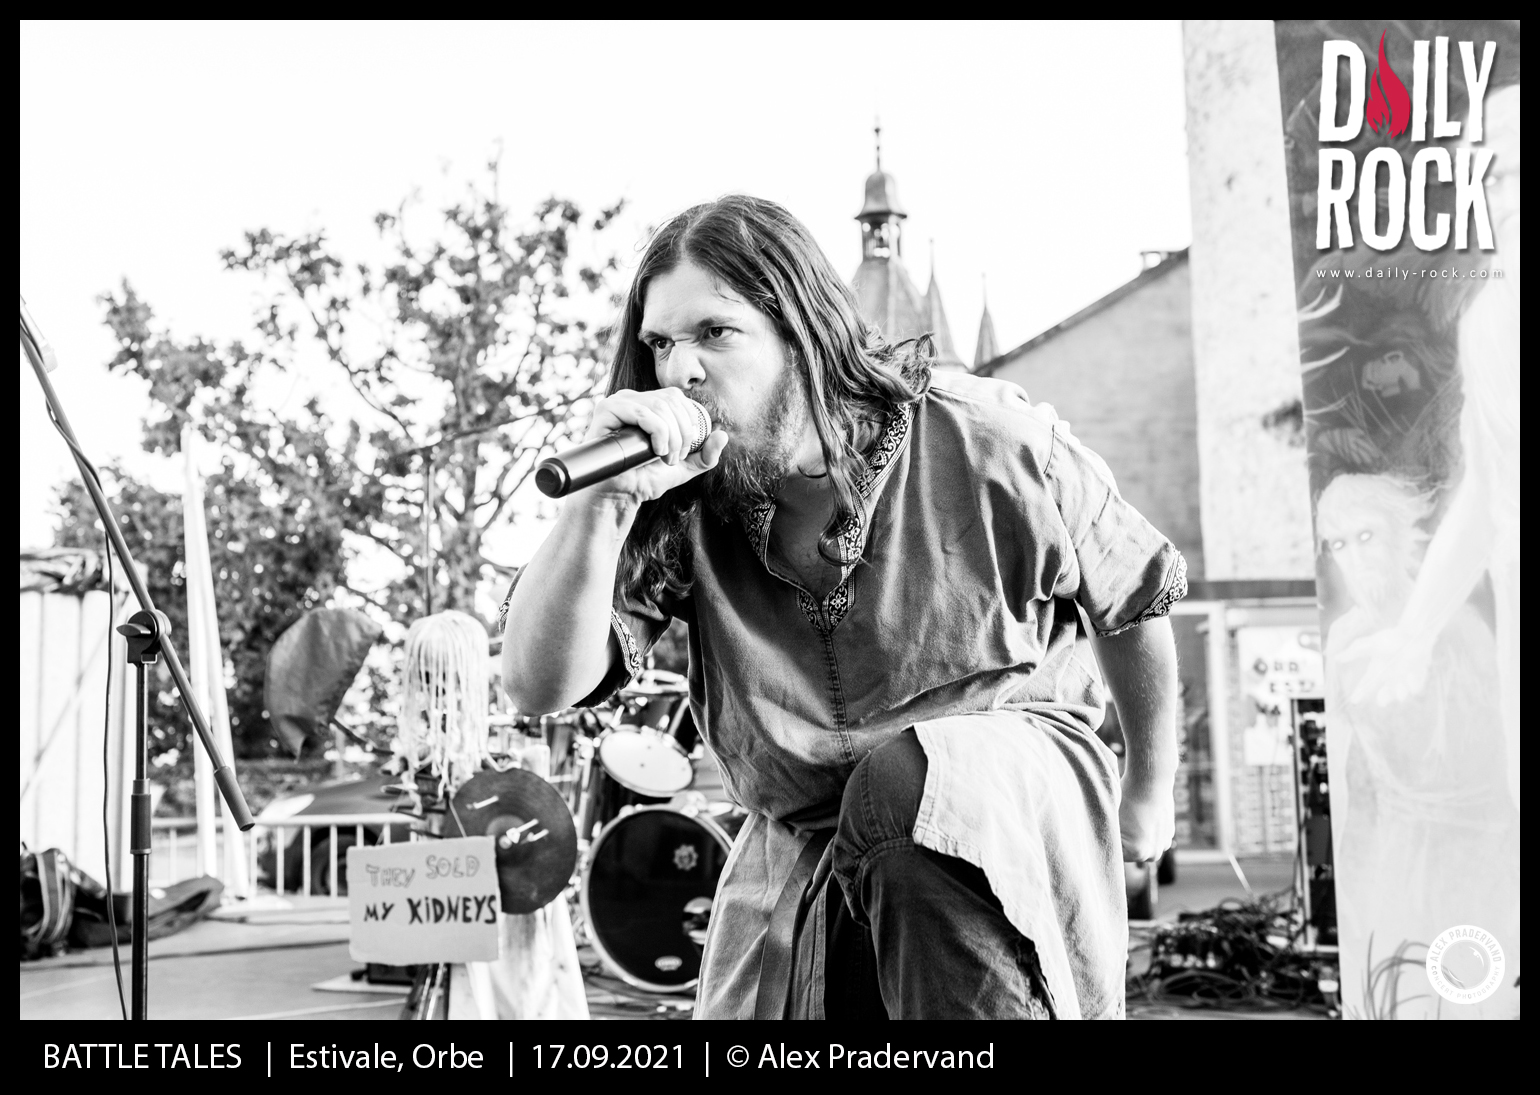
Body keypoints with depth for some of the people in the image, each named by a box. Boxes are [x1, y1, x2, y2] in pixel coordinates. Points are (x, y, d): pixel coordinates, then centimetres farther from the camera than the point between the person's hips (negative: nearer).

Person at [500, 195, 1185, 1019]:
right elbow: (538, 687, -20)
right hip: (798, 866, 3)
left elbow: (1134, 598, 2)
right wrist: (602, 501, -36)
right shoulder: (679, 502, -10)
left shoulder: (990, 443, -16)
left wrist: (1148, 792, 15)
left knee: (913, 773, -36)